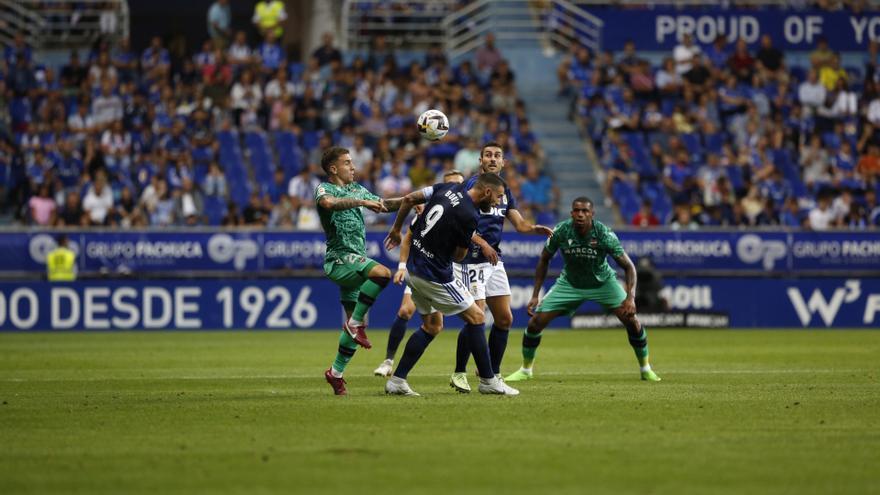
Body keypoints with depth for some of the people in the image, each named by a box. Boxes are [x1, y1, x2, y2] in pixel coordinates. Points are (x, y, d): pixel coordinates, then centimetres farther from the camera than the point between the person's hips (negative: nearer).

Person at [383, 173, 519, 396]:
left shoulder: (448, 189, 1)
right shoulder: (469, 216, -21)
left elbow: (409, 199, 9)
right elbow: (459, 255, -9)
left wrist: (396, 230, 22)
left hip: (413, 269, 9)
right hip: (435, 275, -9)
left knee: (432, 325, 18)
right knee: (476, 317, 2)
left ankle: (397, 380, 14)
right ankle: (488, 381, 6)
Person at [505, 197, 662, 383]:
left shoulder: (604, 234, -27)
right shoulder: (561, 232, -22)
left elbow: (628, 266, -20)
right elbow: (544, 260, -5)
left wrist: (630, 298, -33)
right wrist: (535, 296, -7)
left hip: (603, 282, -1)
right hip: (569, 283, 1)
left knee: (631, 320, -14)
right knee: (536, 321, -10)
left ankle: (645, 368, 9)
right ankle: (525, 370, 13)